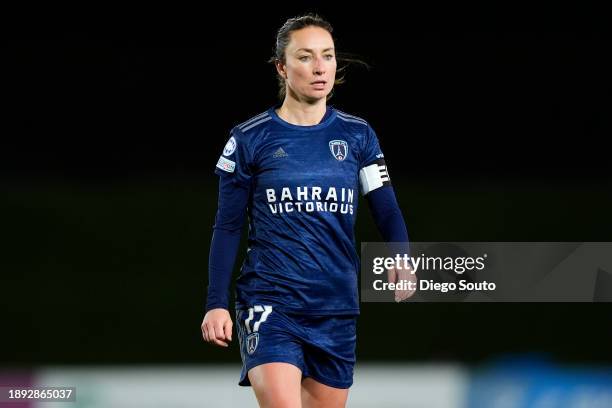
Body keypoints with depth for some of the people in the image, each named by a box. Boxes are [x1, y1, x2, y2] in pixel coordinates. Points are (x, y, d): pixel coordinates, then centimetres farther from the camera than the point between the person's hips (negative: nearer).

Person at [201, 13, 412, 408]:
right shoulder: (250, 139, 1)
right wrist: (216, 303, 0)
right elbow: (228, 227, 5)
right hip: (269, 303, -3)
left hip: (338, 312, 4)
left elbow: (386, 209, 4)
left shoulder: (357, 135, 8)